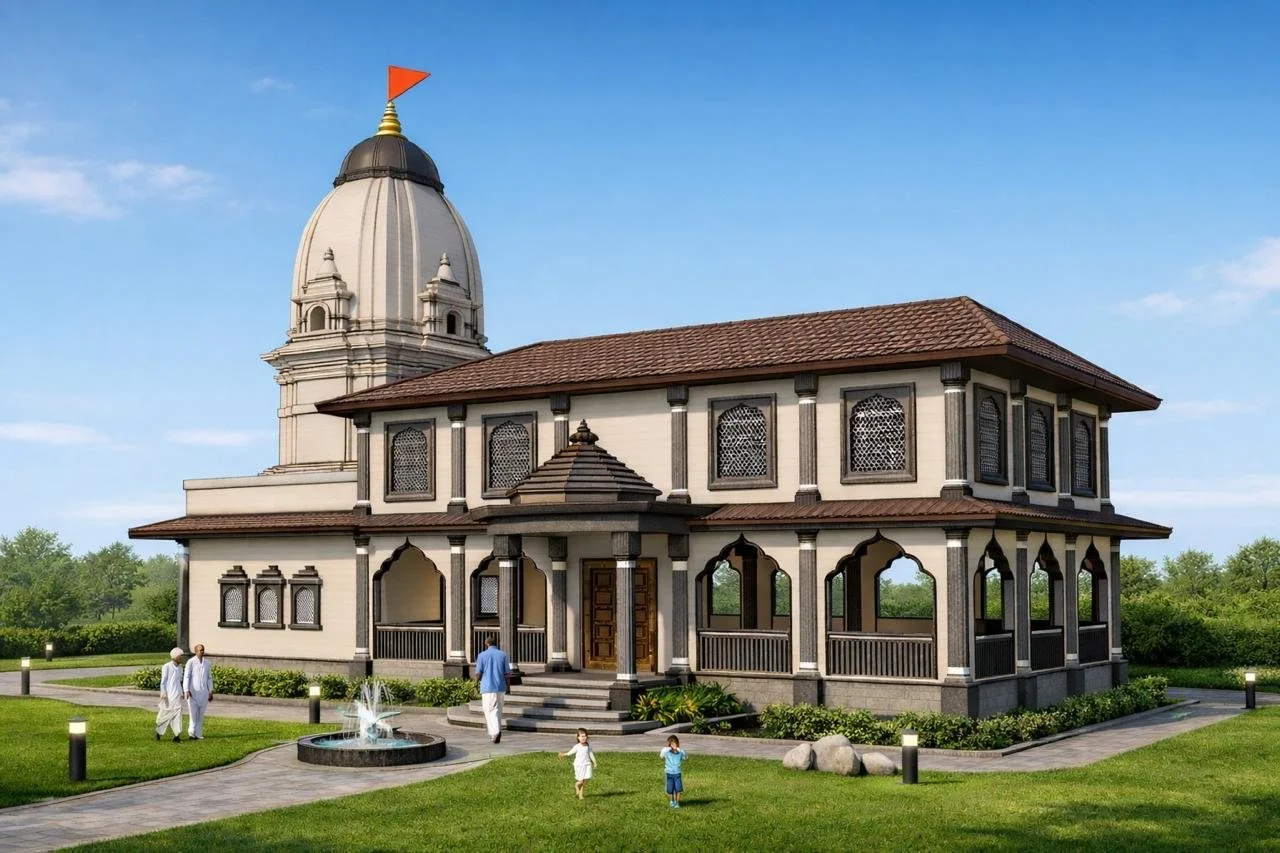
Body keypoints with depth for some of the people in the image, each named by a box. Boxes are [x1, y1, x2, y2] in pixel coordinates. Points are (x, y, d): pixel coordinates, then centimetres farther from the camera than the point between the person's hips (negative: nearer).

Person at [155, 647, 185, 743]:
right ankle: (158, 730, 27)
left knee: (177, 713, -5)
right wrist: (163, 693, -13)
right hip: (168, 695, -5)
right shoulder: (167, 667, -5)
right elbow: (163, 681, -6)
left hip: (177, 695, 5)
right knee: (165, 713, 4)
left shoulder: (180, 667, 13)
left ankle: (176, 736, -9)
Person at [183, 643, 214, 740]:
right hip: (193, 692, -4)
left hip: (203, 692, 4)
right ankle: (192, 733, 4)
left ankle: (198, 734, 10)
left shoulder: (207, 662, 9)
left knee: (201, 713, 6)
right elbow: (186, 677, -8)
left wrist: (211, 692, 10)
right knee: (193, 713, -4)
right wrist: (186, 690, -18)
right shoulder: (191, 662, -5)